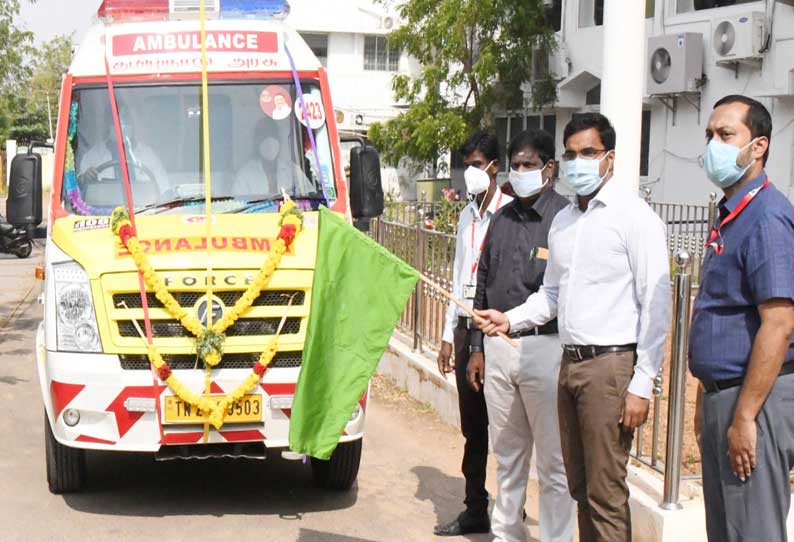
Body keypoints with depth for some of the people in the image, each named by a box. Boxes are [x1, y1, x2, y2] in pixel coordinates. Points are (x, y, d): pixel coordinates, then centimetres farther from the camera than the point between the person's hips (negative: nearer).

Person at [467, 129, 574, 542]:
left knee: (553, 460, 1)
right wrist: (477, 347, 16)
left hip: (545, 346, -6)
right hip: (498, 348, 6)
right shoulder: (502, 220, 13)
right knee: (507, 453, 17)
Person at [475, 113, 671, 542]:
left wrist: (642, 385, -15)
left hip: (610, 365, -7)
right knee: (580, 487, 14)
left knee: (606, 494, -4)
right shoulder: (563, 221, 15)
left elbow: (656, 305, -12)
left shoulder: (633, 215, -8)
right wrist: (512, 320, 6)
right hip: (570, 362, 7)